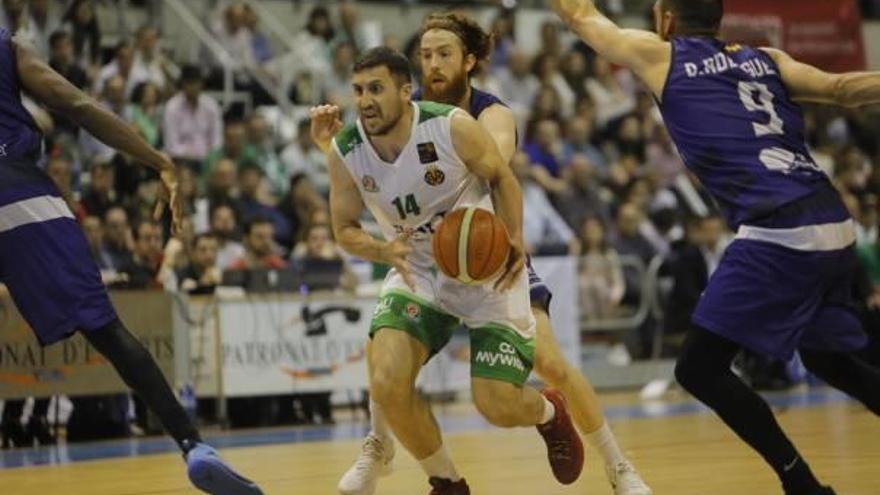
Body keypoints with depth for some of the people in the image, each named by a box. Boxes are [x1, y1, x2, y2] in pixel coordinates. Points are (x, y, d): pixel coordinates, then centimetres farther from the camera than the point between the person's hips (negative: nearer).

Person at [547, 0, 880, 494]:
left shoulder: (659, 56, 9)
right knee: (827, 358, 26)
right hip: (836, 227, 7)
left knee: (700, 368, 2)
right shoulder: (766, 58, 20)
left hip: (776, 234, -7)